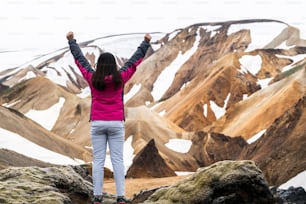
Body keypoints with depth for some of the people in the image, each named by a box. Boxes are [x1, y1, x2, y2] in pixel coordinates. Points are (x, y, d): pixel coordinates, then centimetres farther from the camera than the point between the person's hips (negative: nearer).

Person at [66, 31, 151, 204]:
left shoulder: (92, 78, -5)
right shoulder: (120, 78, -8)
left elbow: (80, 59, 7)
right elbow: (135, 60, 1)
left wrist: (71, 41, 20)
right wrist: (146, 42, 12)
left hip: (97, 124, 1)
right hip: (116, 124, -1)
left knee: (98, 161, 2)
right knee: (118, 160, -1)